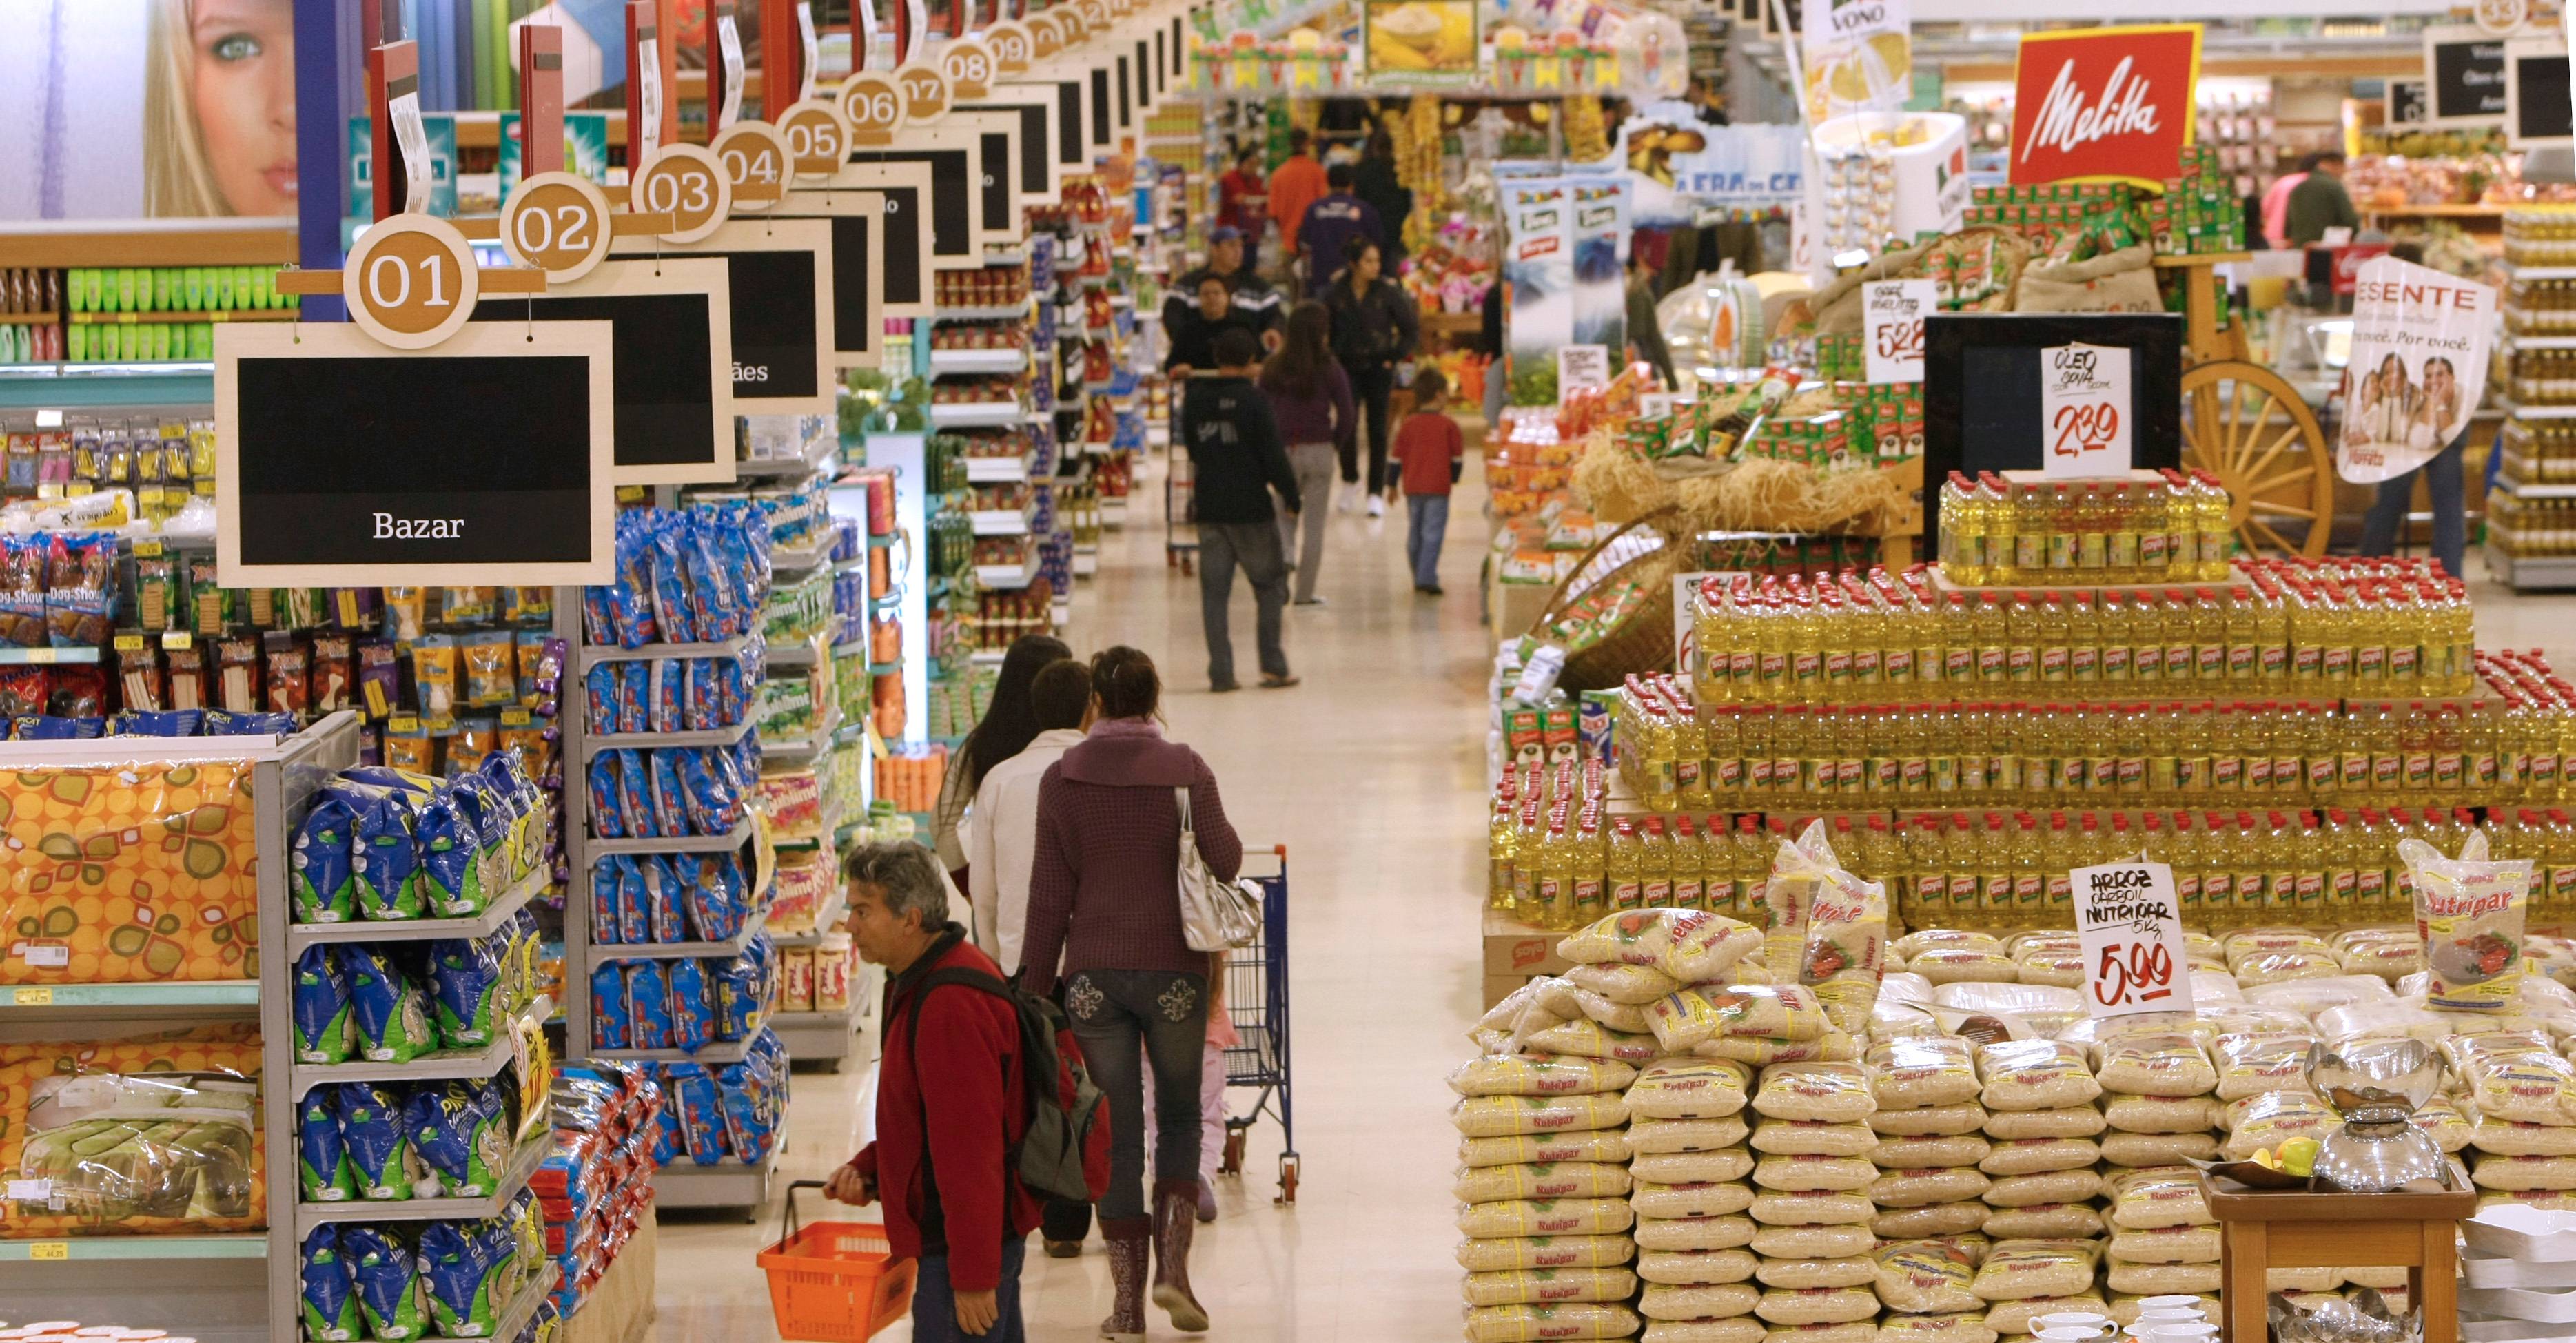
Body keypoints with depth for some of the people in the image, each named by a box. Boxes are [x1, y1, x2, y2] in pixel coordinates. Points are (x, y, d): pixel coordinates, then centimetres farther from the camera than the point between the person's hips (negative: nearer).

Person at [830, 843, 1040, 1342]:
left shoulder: (951, 1006, -23)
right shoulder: (918, 985, 13)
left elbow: (969, 1147, -25)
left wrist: (973, 1276, -24)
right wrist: (868, 1168, 9)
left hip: (964, 1241, -11)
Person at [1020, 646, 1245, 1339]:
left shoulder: (1063, 778, -3)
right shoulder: (1185, 769, -6)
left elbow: (1050, 891, -2)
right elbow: (1226, 861, -7)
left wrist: (1034, 983, 5)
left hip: (1094, 972, 1)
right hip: (1173, 969, -1)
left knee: (1117, 1130, 8)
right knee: (1180, 1114, 18)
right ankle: (1173, 1263, 1)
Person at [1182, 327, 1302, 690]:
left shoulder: (1196, 398, 3)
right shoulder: (1253, 399, -12)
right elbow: (1273, 454, -12)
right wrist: (1292, 497, -1)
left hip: (1209, 509, 4)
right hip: (1251, 509, -4)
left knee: (1214, 592, 6)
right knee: (1270, 586, 8)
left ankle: (1220, 673, 3)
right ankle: (1273, 667, 6)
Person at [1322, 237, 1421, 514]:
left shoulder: (1388, 292, -5)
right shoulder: (1335, 294, -3)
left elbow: (1412, 330, 4)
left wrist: (1395, 357, -3)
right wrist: (1331, 357, 2)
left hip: (1379, 367, -1)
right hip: (1348, 367, 1)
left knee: (1377, 430, -2)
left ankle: (1376, 493, 3)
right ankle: (1349, 479, 18)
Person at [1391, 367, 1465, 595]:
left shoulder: (1409, 425, 3)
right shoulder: (1448, 425, -6)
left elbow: (1397, 457, 6)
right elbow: (1457, 456, -1)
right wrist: (1453, 478, 15)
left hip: (1412, 488, 4)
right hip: (1438, 487, -4)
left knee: (1414, 534, 14)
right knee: (1433, 534, -4)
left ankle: (1418, 578, 21)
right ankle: (1427, 578, -13)